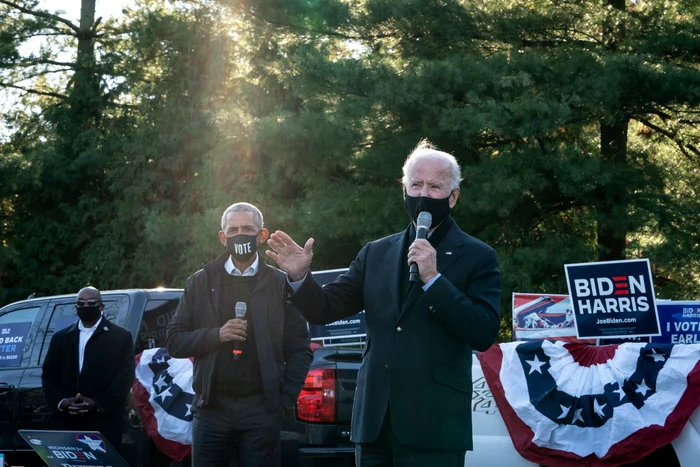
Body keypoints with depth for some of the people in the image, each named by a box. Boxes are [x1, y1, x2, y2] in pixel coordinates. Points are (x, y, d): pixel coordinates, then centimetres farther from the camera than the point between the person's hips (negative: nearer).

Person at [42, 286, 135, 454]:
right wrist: (61, 402, -6)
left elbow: (125, 377, -2)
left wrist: (96, 403, -12)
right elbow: (48, 375, 13)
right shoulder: (60, 338, 18)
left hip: (103, 423, -3)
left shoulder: (121, 337, 6)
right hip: (65, 423, 3)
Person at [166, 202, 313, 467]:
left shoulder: (281, 285, 5)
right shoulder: (200, 282, 8)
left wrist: (285, 399, -3)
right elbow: (174, 341, 6)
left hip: (261, 407, -1)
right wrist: (215, 335, -9)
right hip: (211, 406, 1)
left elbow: (299, 349, 6)